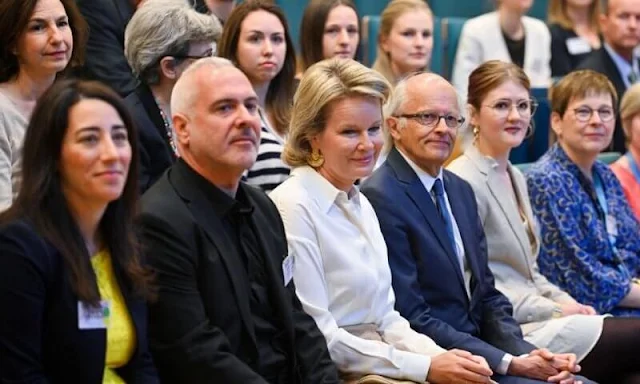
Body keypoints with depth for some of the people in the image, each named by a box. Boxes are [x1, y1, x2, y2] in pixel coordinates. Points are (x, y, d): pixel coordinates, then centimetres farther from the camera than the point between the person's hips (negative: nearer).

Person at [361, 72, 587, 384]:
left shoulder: (461, 191, 13)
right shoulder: (380, 199, -15)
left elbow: (487, 294, 14)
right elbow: (412, 320, -18)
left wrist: (527, 355, -4)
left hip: (481, 349, 8)